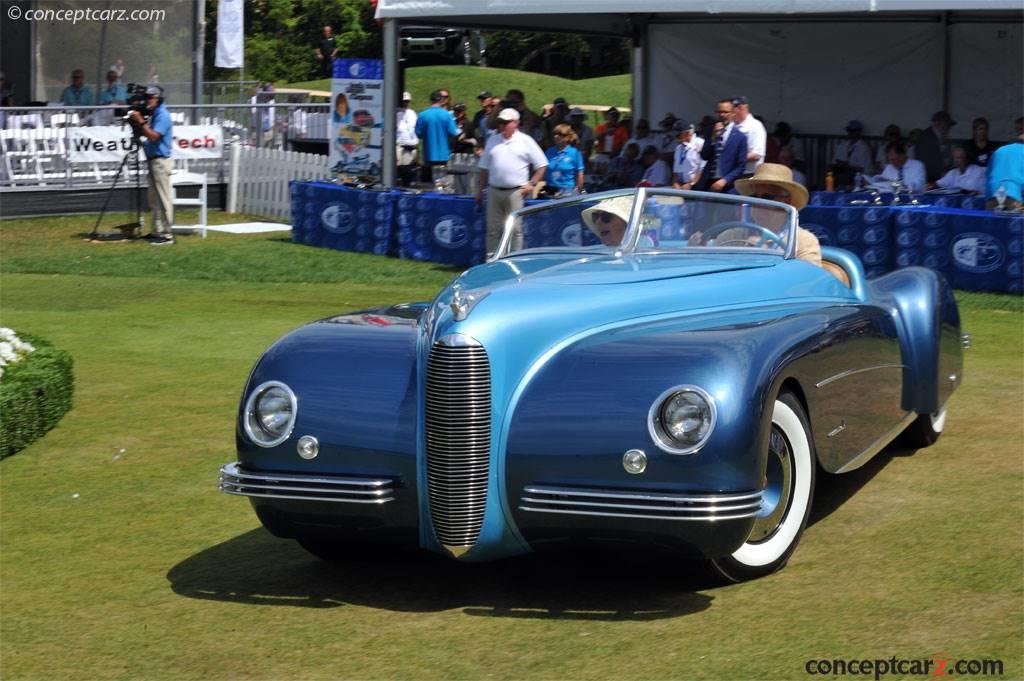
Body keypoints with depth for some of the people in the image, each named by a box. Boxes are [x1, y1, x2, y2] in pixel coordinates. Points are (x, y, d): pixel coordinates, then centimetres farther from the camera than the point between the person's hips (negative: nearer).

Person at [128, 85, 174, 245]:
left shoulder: (162, 116, -13)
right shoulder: (153, 115, 16)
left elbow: (153, 136, -23)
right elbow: (144, 134, 19)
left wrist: (141, 121, -21)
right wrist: (135, 123, 5)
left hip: (161, 161, -10)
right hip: (152, 160, 10)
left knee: (163, 200, -8)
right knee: (154, 200, 14)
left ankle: (167, 235, -7)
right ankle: (157, 231, 20)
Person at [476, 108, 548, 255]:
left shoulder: (526, 141, 1)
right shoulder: (493, 141, 12)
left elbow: (542, 165, 2)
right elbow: (484, 168, 17)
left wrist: (532, 184, -5)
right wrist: (481, 189, 14)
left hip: (515, 192, -4)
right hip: (494, 191, 4)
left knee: (515, 229, -1)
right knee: (492, 229, 6)